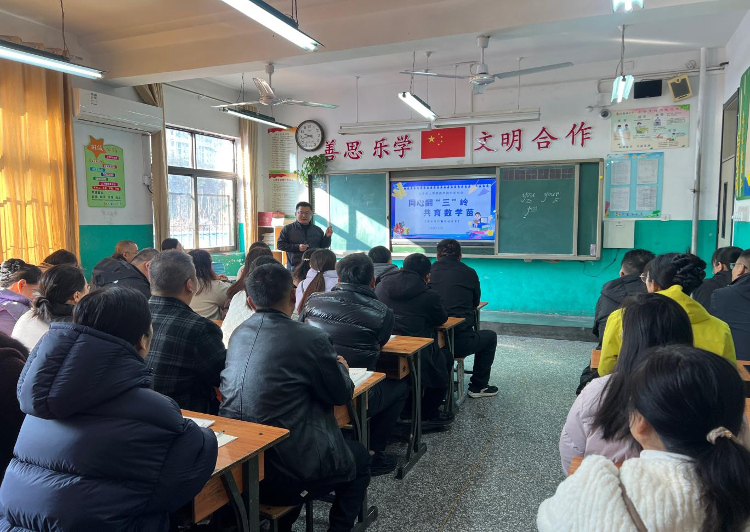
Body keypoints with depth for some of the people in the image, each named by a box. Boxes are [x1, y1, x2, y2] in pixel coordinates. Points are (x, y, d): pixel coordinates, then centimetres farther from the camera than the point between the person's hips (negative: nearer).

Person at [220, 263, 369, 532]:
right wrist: (341, 368, 18)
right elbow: (342, 394, -3)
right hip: (284, 474, -6)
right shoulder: (311, 338, -16)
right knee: (359, 457, 21)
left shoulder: (239, 333, 3)